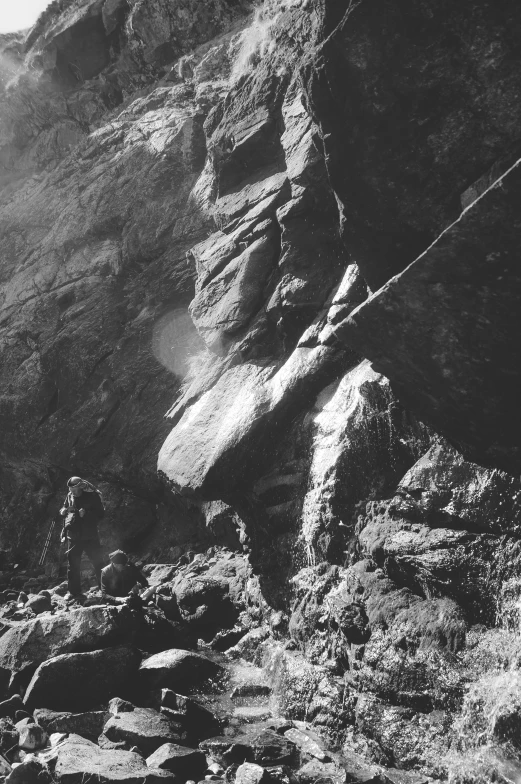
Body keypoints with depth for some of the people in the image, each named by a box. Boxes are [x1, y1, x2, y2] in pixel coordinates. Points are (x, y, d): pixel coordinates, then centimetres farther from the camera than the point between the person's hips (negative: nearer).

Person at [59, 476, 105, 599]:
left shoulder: (92, 496, -7)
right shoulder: (69, 496, 5)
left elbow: (101, 513, -7)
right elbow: (63, 510, 17)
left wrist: (86, 513, -20)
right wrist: (64, 511, -6)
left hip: (90, 535, -4)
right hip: (73, 536, 4)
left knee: (98, 562, 0)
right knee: (72, 564, 8)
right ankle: (74, 591, 19)